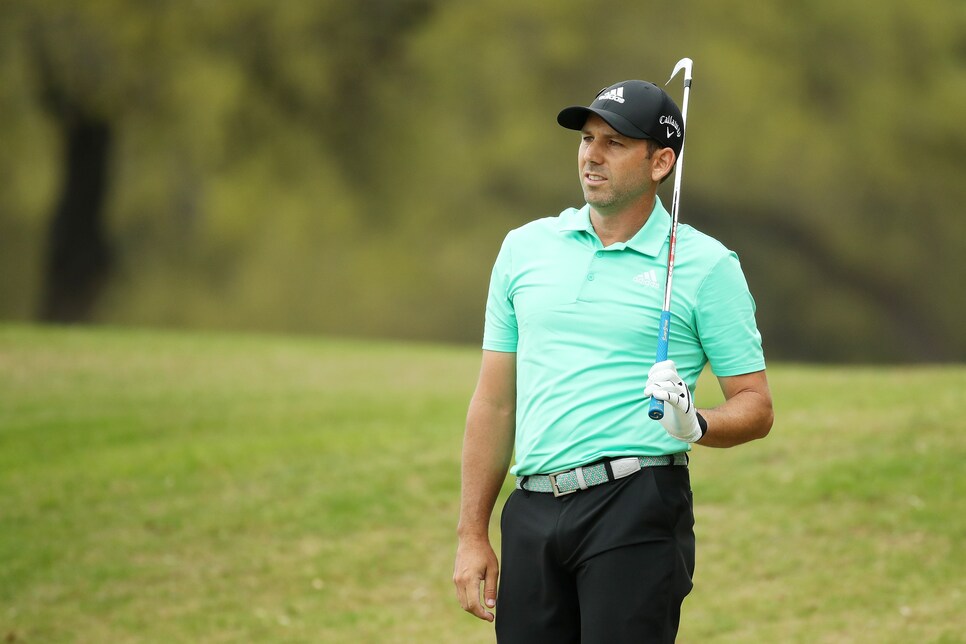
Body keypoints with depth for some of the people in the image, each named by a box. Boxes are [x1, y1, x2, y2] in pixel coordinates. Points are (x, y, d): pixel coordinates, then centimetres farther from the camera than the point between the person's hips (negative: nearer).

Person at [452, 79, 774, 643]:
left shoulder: (707, 266, 1)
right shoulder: (525, 248, 13)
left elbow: (756, 407, 3)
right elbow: (495, 403, 15)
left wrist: (696, 426, -19)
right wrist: (473, 534, 11)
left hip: (636, 510, -4)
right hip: (533, 511, 4)